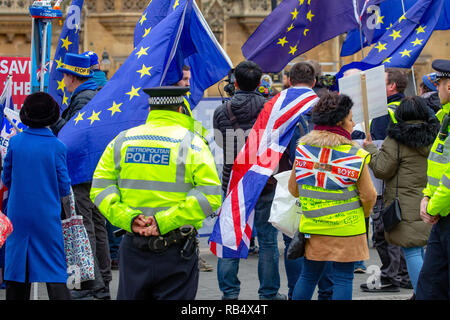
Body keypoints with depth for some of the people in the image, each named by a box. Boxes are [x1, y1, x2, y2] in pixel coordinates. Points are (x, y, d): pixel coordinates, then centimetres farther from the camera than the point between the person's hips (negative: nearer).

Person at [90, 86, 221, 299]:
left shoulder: (121, 141, 8)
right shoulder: (193, 143, -2)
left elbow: (100, 189, 1)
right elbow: (210, 196, -13)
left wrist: (128, 218, -8)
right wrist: (163, 222, -15)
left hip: (133, 249, 3)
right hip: (176, 251, -3)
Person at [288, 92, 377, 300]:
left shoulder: (303, 148, -1)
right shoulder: (355, 155, -12)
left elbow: (293, 189, 7)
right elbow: (368, 196, -6)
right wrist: (364, 213, 16)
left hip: (312, 228, 4)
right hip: (346, 229, -4)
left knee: (308, 276, 14)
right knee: (343, 280, 2)